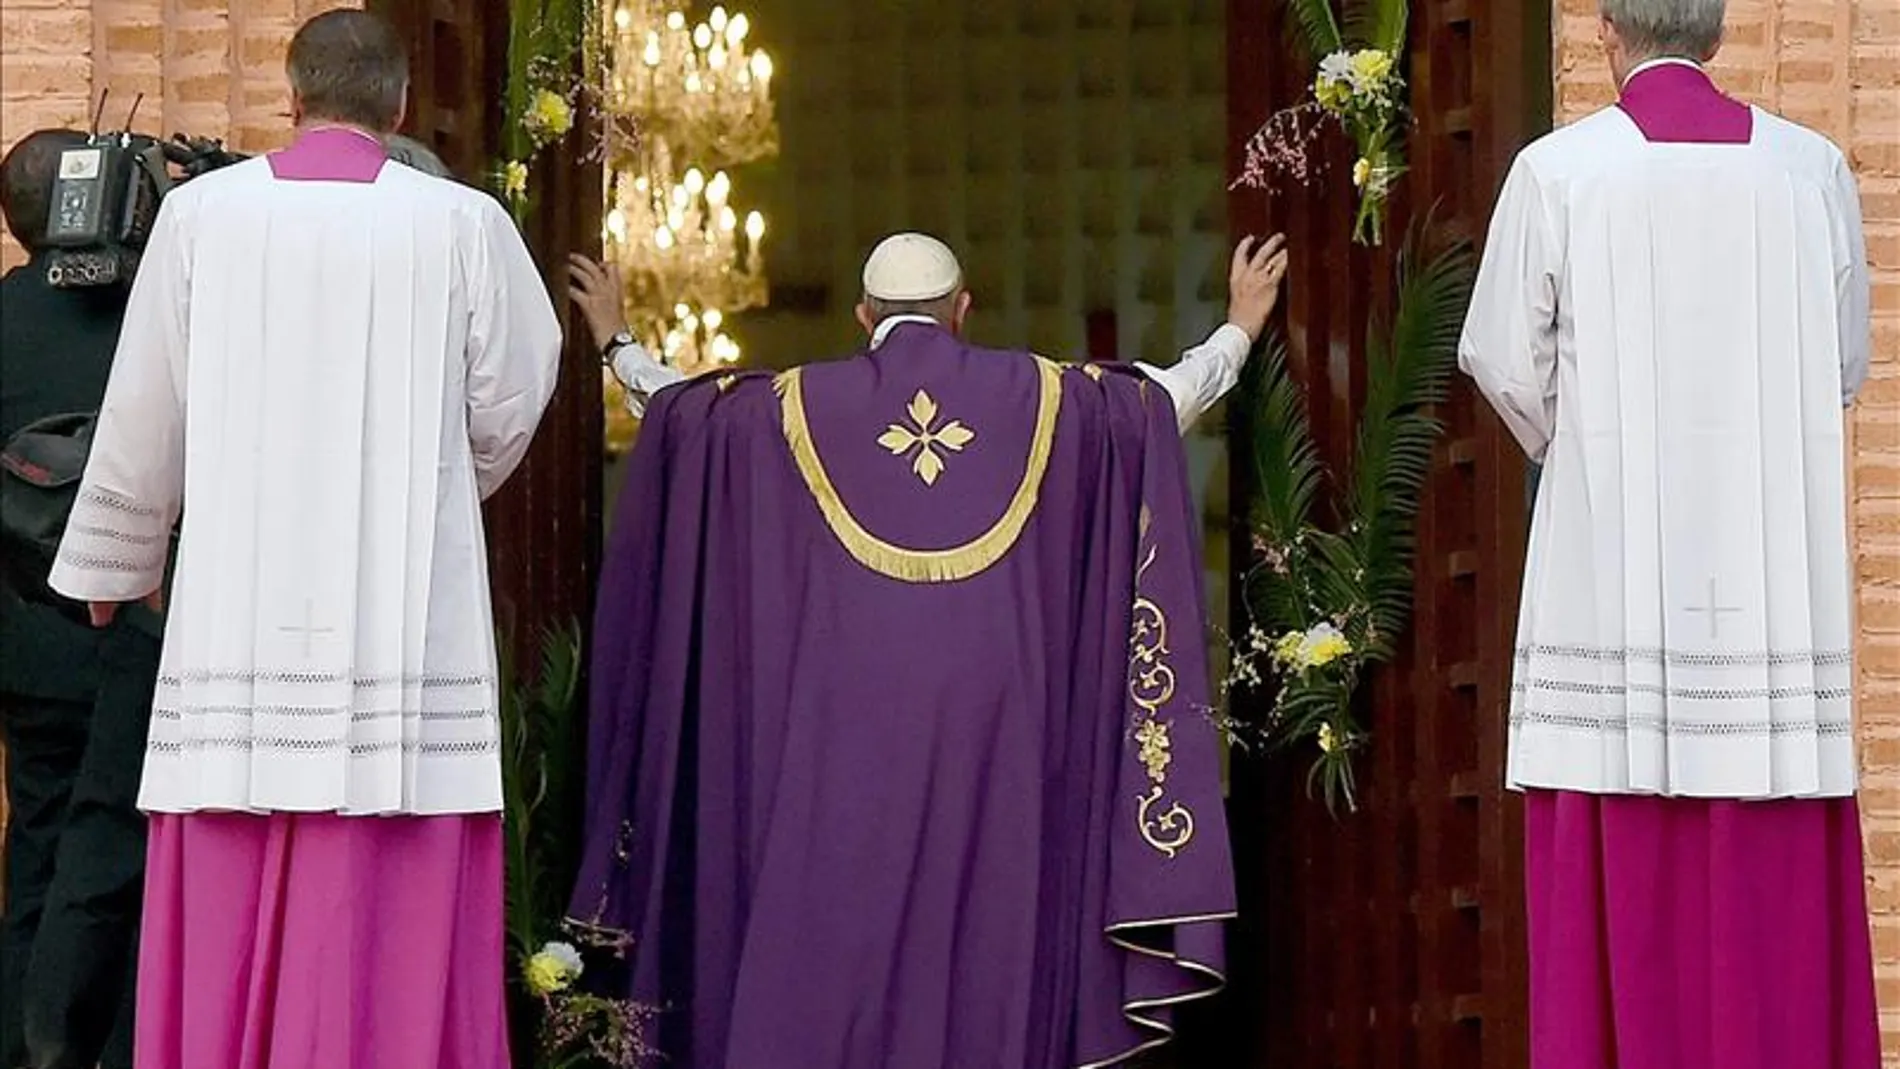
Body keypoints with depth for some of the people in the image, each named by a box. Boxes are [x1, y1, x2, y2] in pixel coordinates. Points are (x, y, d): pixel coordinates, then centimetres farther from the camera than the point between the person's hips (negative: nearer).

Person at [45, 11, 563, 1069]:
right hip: (406, 630, -1)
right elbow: (507, 416, 7)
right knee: (395, 939, 1)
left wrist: (114, 564, 25)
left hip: (241, 626, 1)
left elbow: (144, 420, 8)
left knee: (229, 933, 6)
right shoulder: (464, 224, -3)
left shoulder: (201, 212, 1)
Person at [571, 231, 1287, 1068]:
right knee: (982, 920, 5)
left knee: (828, 923, 2)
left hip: (841, 721, 0)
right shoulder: (1044, 396, 6)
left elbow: (676, 407, 17)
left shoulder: (792, 405, 5)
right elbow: (1170, 399, 18)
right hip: (991, 711, 1)